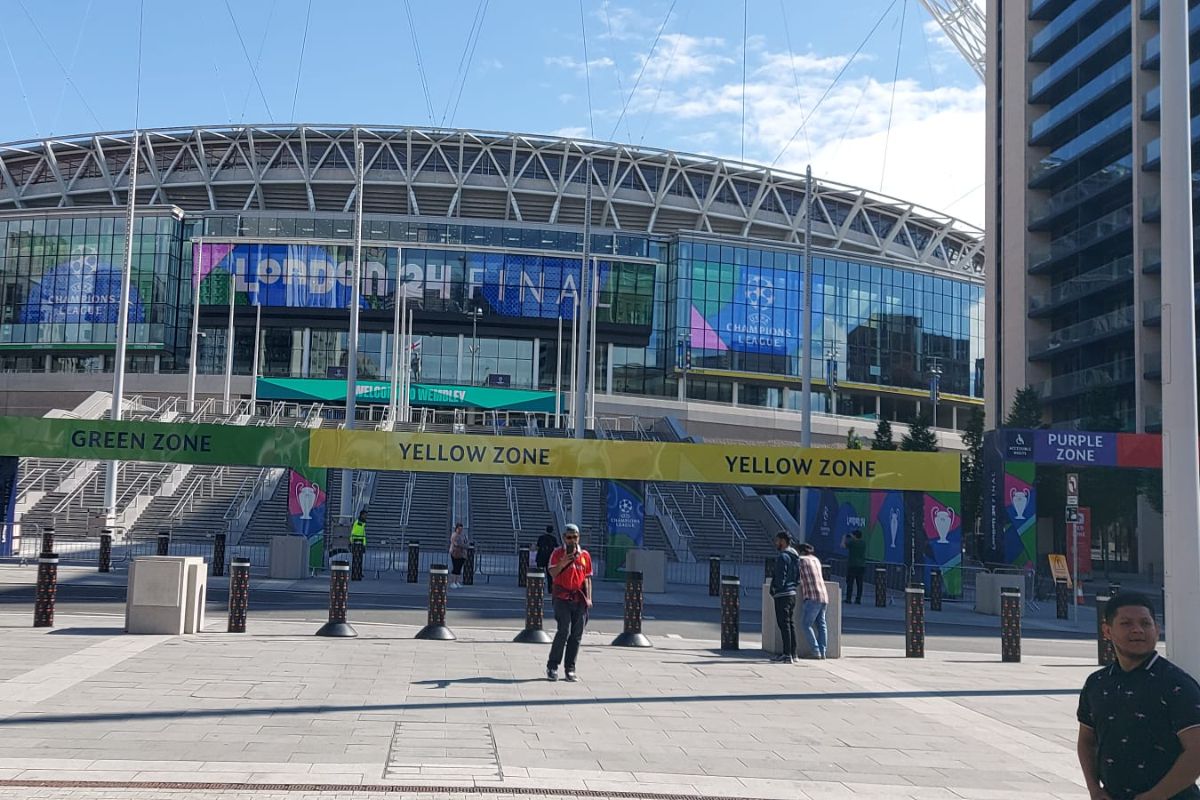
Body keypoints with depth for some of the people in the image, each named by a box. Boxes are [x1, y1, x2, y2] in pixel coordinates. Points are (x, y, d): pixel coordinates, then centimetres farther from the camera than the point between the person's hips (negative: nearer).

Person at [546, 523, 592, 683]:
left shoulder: (585, 555, 10)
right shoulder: (557, 553, 2)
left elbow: (587, 578, 12)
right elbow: (552, 574, -4)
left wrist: (588, 597, 2)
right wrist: (562, 563, -21)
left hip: (580, 600, 3)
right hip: (562, 598, -3)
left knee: (576, 635, 4)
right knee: (564, 632, -12)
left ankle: (570, 669, 12)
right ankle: (552, 667, -1)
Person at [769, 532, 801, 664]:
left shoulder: (783, 557, -16)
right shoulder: (795, 556, 14)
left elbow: (780, 577, -18)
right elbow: (798, 577, 18)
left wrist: (774, 589, -5)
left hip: (782, 594, -9)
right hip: (792, 593, 9)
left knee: (784, 624, -8)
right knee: (790, 624, 13)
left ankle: (787, 655, -9)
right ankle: (792, 654, 18)